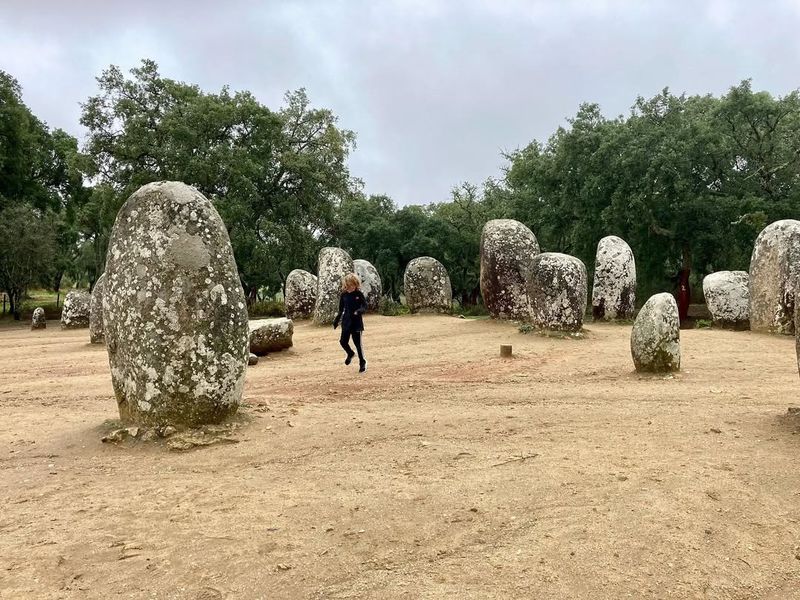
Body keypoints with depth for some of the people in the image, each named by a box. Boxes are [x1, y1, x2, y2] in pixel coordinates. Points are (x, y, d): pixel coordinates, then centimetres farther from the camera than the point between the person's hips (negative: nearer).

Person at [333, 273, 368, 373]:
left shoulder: (359, 294, -7)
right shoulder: (344, 295, 2)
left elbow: (365, 307, -6)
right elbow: (341, 310, 10)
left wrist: (359, 311, -26)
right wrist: (336, 321, 8)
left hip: (357, 322, -3)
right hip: (346, 322, 3)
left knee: (358, 343, -1)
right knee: (343, 341, -1)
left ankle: (362, 362, 16)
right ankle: (350, 354, 31)